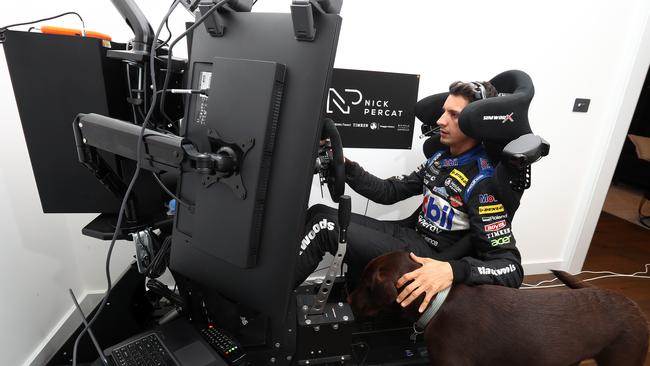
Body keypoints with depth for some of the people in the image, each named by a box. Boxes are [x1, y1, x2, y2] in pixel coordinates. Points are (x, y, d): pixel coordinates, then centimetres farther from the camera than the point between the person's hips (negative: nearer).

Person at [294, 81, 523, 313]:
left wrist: (452, 270, -39)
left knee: (325, 225, -20)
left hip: (428, 261, -8)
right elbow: (390, 192, 10)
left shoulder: (484, 183, -16)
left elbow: (512, 268, -19)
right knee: (319, 213, -3)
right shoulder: (441, 158, 8)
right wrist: (345, 166, -2)